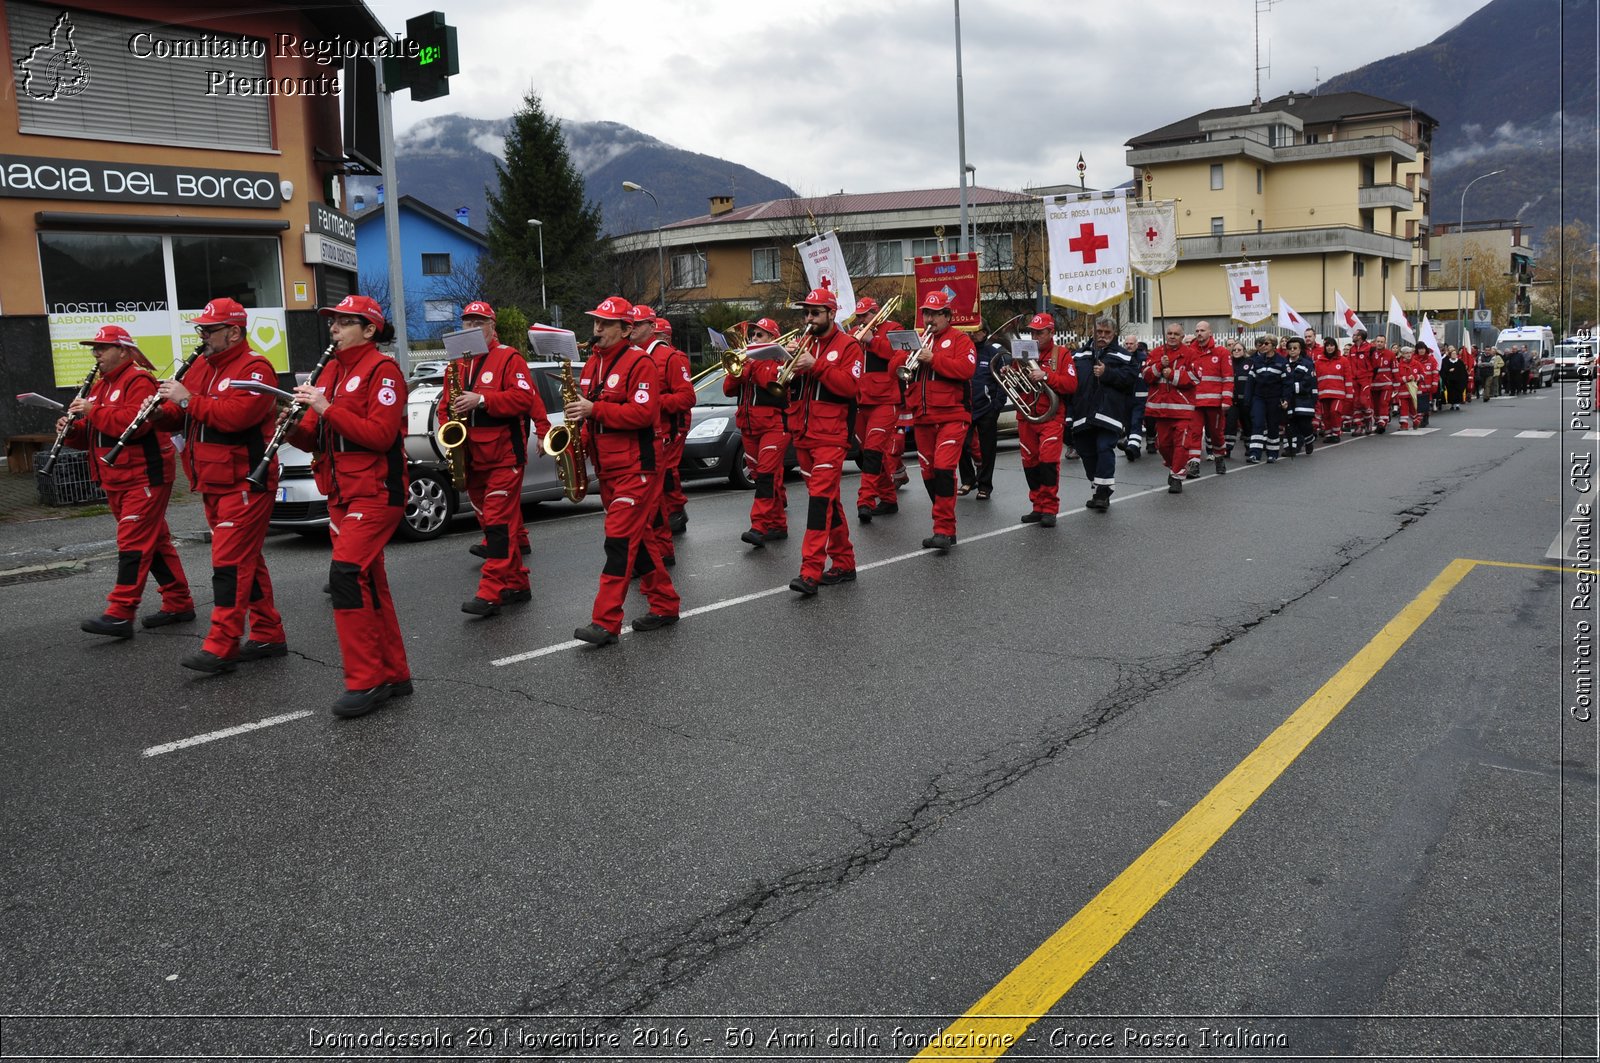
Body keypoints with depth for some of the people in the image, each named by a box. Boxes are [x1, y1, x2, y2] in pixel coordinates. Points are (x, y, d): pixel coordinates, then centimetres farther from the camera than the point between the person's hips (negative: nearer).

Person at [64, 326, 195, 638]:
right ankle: (179, 604, 18)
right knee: (154, 542, 12)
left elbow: (136, 423, -25)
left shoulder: (139, 381, -10)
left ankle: (120, 614, -13)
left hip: (144, 478, -10)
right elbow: (91, 435, 20)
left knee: (133, 545, -11)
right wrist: (72, 428, 0)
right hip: (117, 481, 10)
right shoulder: (100, 386, 19)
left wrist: (94, 411, -20)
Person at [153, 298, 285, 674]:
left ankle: (221, 647, -10)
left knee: (230, 562, -11)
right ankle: (268, 635, 20)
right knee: (246, 560, 13)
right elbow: (183, 414, 16)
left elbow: (238, 414, -25)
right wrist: (162, 410, -5)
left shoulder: (255, 368, -11)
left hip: (245, 483, -9)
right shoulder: (201, 366, 16)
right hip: (213, 483, 9)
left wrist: (188, 399, -22)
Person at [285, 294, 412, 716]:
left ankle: (364, 681, -14)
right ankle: (394, 674, 20)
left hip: (375, 493, -9)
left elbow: (381, 435, -19)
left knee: (346, 574, -19)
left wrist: (327, 408, -21)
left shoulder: (382, 369, -9)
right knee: (369, 584, 11)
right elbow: (316, 438, 14)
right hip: (341, 493, 9)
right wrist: (294, 428, -7)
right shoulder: (331, 371, 16)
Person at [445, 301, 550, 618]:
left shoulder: (509, 358, -3)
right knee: (490, 521, 11)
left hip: (504, 456, -7)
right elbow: (446, 405, 20)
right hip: (472, 459, 8)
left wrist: (481, 399, -22)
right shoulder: (457, 364, 16)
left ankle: (491, 593, -14)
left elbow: (525, 398, -15)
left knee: (499, 523, -12)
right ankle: (516, 584, 21)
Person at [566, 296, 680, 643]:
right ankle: (664, 605, 24)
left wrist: (594, 409, -22)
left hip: (635, 468, -9)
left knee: (620, 540, -11)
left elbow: (643, 413, -20)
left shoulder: (640, 362, -11)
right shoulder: (592, 363, 15)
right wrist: (583, 438, 3)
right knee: (638, 537, 14)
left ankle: (606, 623, -12)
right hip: (606, 468, 9)